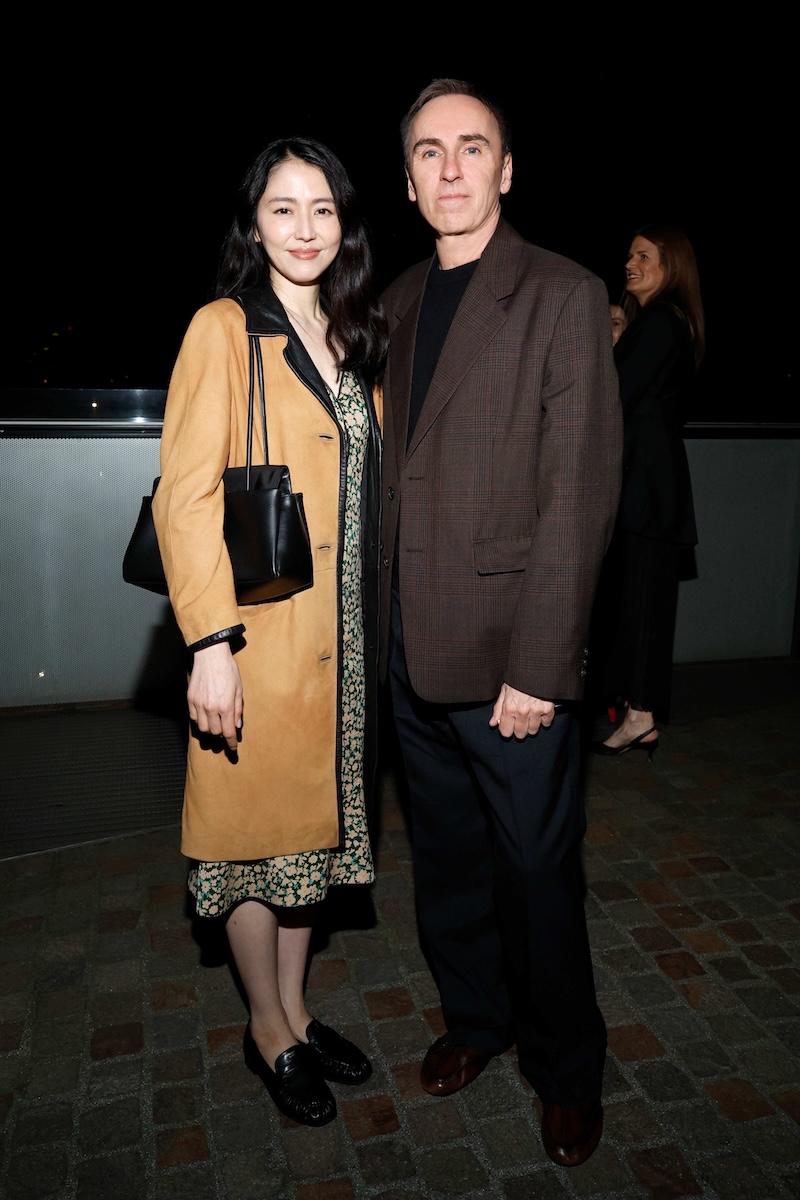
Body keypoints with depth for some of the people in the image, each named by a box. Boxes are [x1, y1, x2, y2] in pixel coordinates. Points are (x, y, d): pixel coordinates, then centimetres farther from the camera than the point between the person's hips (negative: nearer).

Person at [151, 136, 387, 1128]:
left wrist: (377, 622, 14)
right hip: (259, 634, -6)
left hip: (340, 636, 7)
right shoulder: (223, 331, -7)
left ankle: (295, 1009, 37)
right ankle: (267, 1029, 31)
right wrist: (210, 642, -22)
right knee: (258, 829, 8)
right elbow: (184, 497, -14)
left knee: (313, 823, 17)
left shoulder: (354, 340, 14)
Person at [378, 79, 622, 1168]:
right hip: (414, 649, 6)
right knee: (447, 855, 19)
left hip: (508, 657, -5)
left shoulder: (564, 296, -6)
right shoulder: (400, 302, 13)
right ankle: (474, 1016, 42)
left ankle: (565, 1067, 32)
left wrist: (539, 670, -17)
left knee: (537, 870, 8)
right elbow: (397, 470, 13)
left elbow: (580, 494, -13)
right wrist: (388, 623, 8)